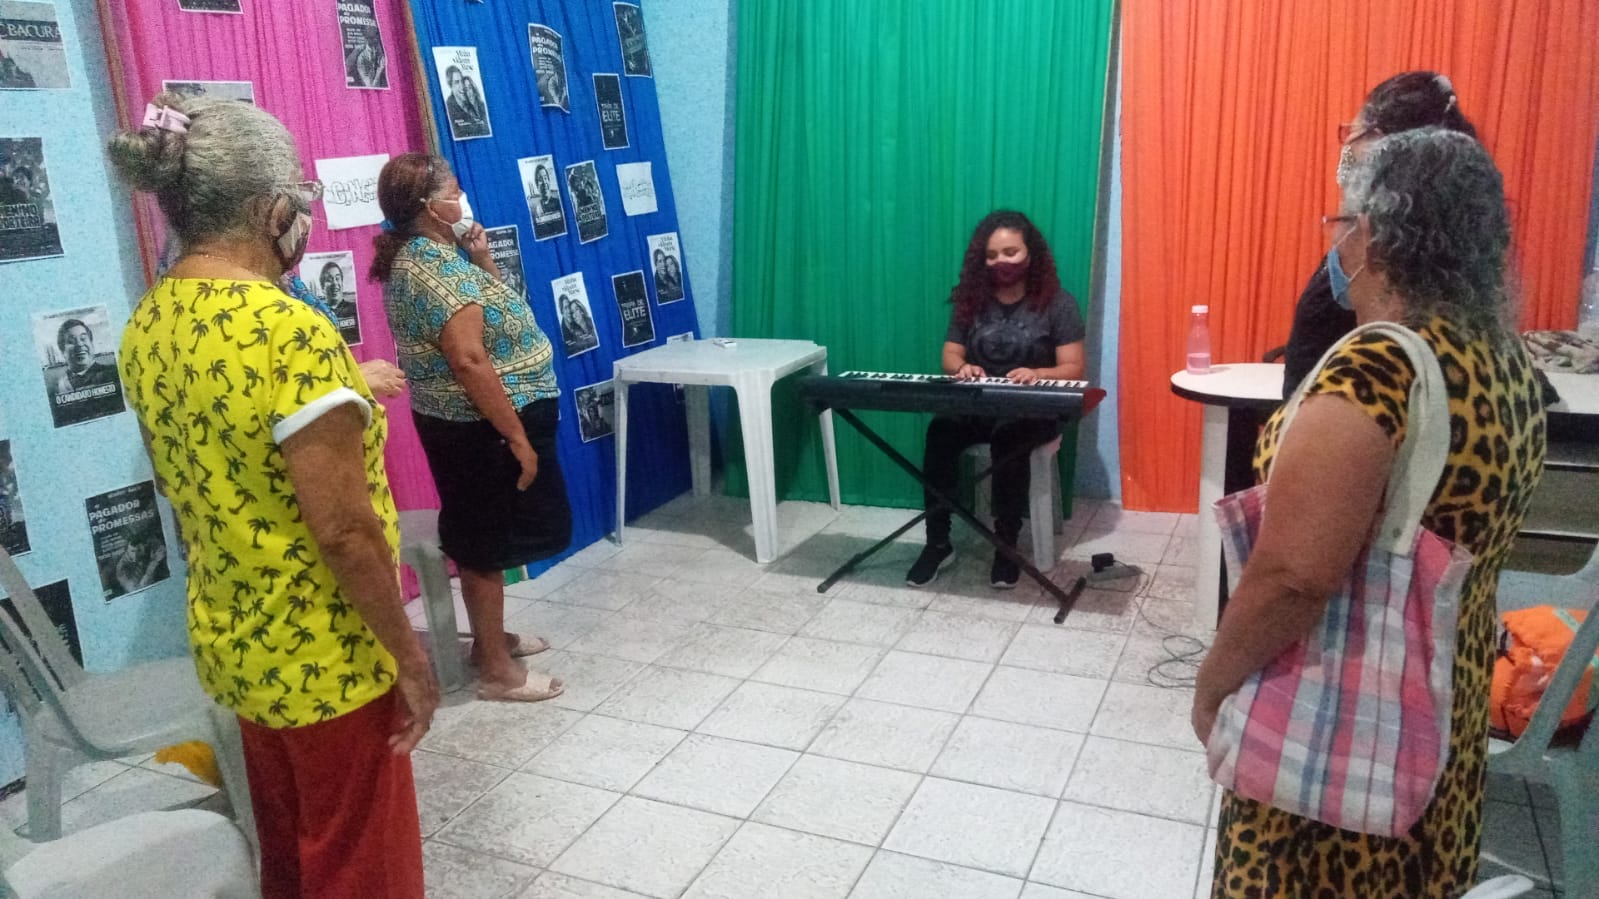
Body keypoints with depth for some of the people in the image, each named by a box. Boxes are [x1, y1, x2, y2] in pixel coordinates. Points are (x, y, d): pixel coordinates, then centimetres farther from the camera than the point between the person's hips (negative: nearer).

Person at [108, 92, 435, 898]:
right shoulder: (288, 331, -25)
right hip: (326, 661, -8)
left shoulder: (146, 327, 1)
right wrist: (410, 657, -14)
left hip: (231, 648, 8)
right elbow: (344, 531, -25)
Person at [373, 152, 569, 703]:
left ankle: (490, 637, 36)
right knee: (488, 543, 0)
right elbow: (470, 362, -27)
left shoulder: (427, 257, 10)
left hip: (468, 424, 10)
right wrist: (519, 439, -25)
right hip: (482, 428, -10)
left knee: (483, 538, 20)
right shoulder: (437, 267, -22)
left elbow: (492, 313, 19)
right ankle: (497, 671, 12)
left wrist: (482, 260, 4)